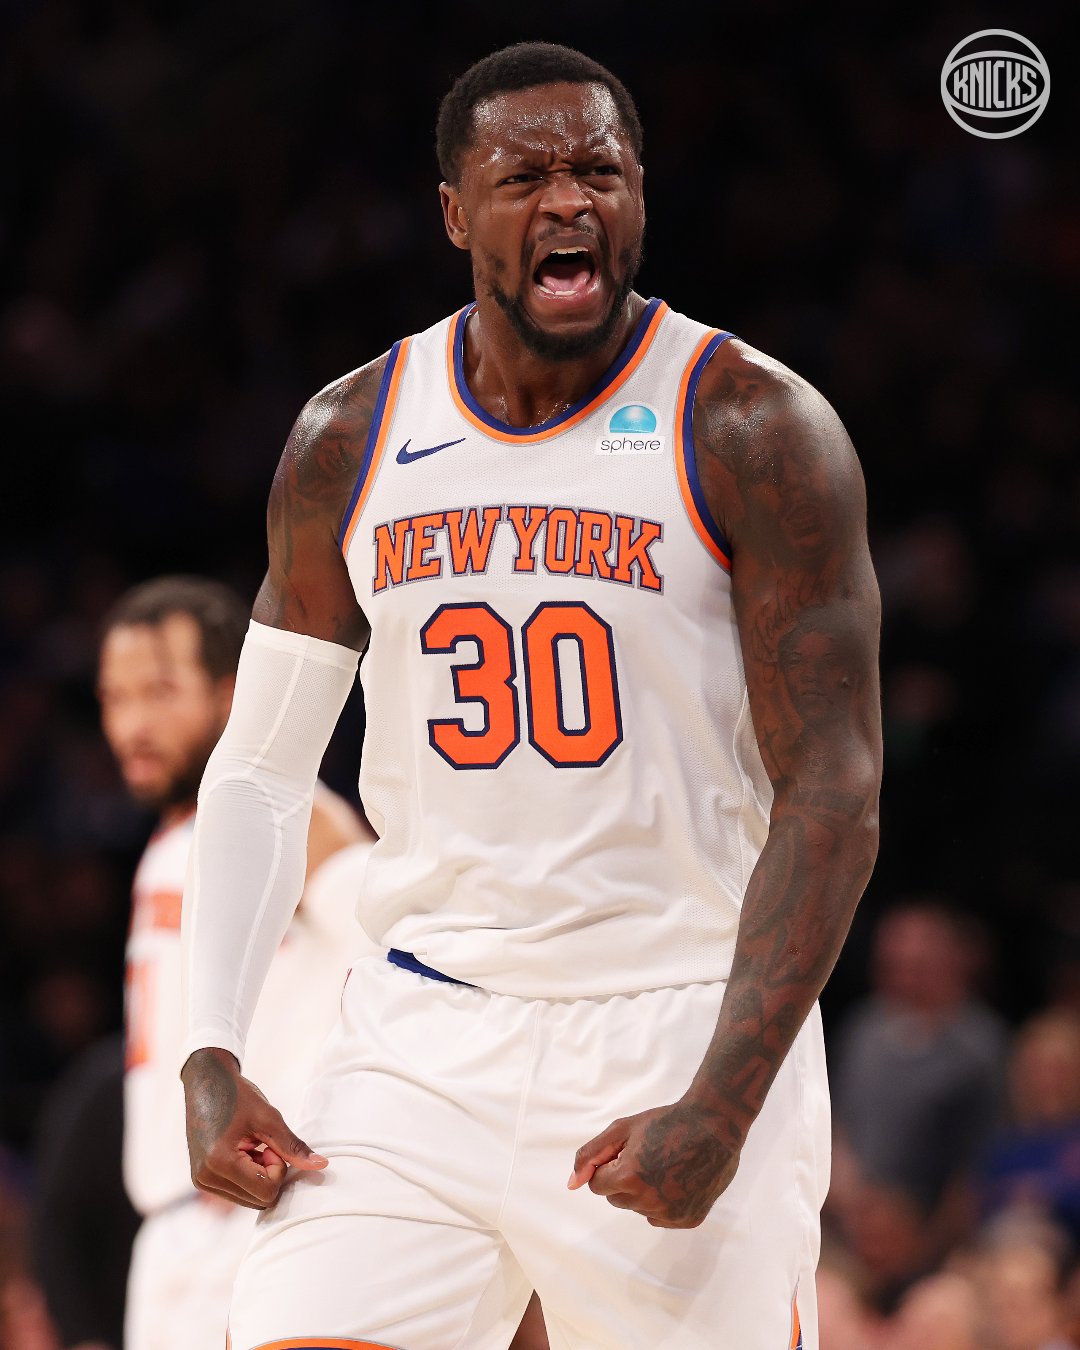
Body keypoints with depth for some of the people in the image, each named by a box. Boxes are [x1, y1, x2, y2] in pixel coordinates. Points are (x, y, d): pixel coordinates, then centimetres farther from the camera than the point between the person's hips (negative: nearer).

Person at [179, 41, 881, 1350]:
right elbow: (262, 767, 13)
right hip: (424, 1042, 3)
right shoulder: (347, 443, 6)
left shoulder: (754, 431, -7)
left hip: (682, 1035, -3)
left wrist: (721, 1106, -19)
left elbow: (832, 797, -10)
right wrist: (209, 1054, 1)